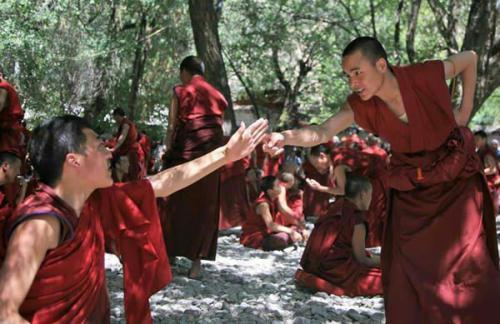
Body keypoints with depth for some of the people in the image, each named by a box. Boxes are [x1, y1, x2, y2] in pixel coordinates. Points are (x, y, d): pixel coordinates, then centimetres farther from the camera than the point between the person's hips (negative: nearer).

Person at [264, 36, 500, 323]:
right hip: (410, 186, 3)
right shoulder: (361, 106, -18)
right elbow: (322, 133, -32)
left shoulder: (425, 76, -25)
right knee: (407, 266, 3)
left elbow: (470, 58, -6)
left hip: (457, 175, -2)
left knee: (468, 264, -1)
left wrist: (465, 112, -6)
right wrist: (285, 137, -51)